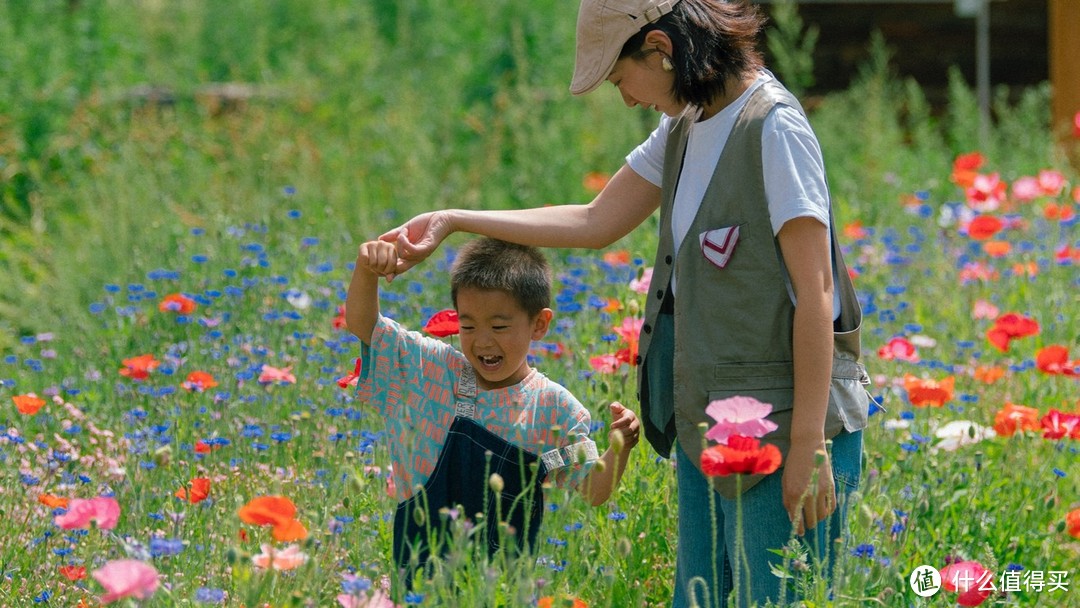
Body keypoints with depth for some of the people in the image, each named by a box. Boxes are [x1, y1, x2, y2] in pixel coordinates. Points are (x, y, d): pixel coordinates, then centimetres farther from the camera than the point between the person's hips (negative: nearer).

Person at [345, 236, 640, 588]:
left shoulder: (555, 409, 0)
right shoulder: (432, 371, 4)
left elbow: (593, 493, 1)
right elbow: (362, 325, 4)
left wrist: (619, 448, -17)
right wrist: (366, 270, -14)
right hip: (424, 556, 1)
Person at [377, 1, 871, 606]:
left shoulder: (774, 128, -16)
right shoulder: (685, 129, 11)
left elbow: (815, 294, -18)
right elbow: (596, 223, 21)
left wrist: (808, 446, -20)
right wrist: (452, 221, 21)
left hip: (784, 422, -9)